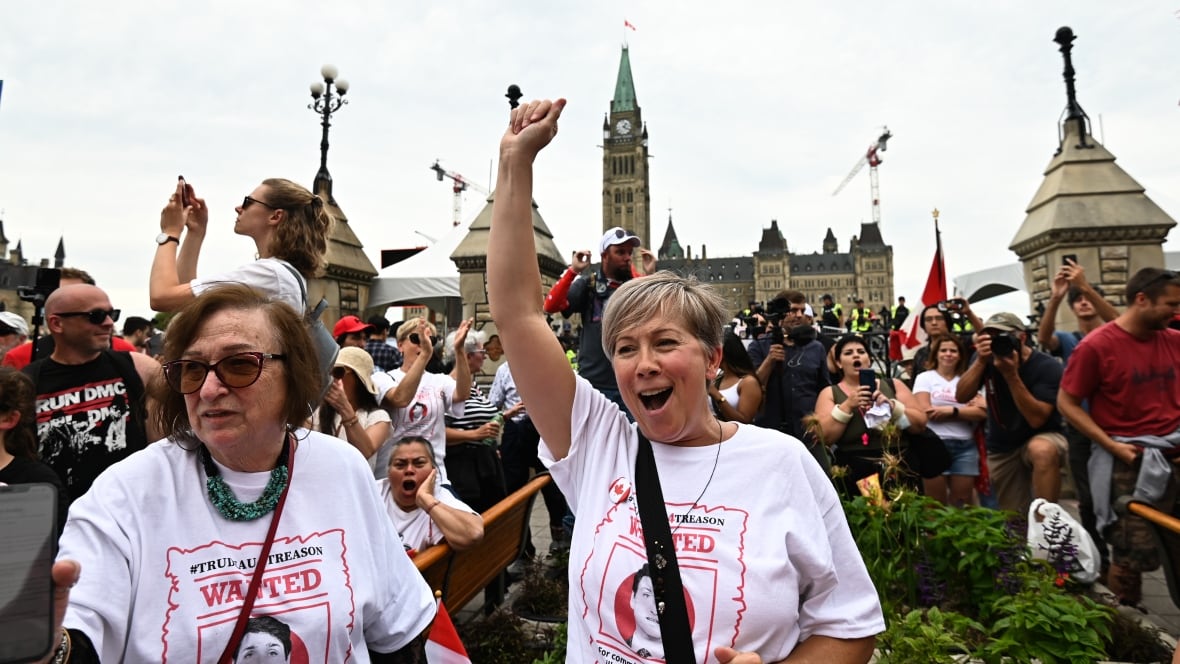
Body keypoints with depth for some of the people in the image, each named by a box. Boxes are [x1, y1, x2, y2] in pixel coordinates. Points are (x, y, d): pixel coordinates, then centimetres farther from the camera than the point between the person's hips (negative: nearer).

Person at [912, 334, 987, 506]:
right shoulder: (924, 377, 6)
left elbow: (982, 412, 0)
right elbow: (926, 412, -8)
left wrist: (952, 410, -11)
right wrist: (966, 409, -4)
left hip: (965, 446, 3)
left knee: (963, 502, 4)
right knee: (936, 503, 0)